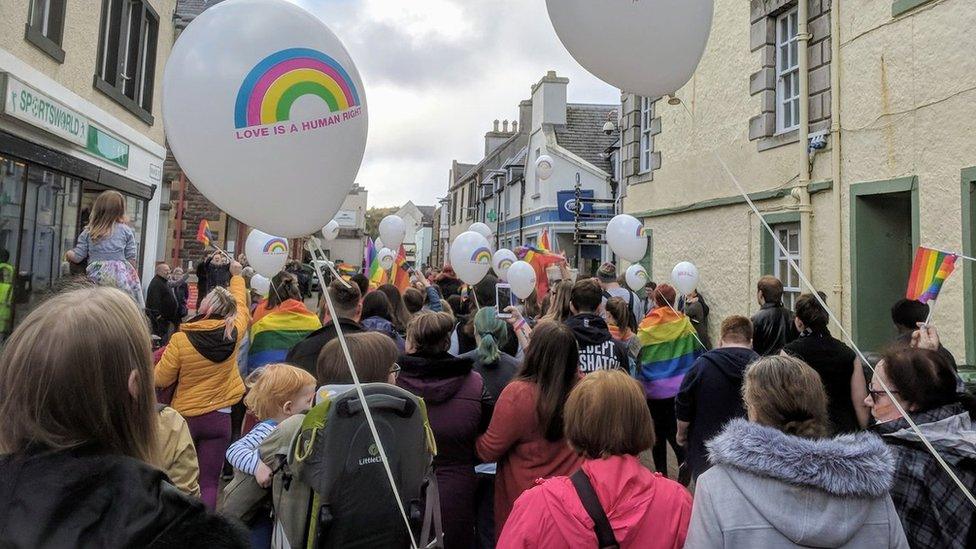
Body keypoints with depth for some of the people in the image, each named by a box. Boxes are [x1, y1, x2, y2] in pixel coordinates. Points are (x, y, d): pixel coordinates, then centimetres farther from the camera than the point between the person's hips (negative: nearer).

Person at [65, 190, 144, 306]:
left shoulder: (88, 232, 8)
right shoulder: (126, 230, 3)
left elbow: (77, 257, 10)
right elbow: (131, 258, 1)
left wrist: (69, 253, 32)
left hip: (95, 277, 2)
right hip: (120, 277, -2)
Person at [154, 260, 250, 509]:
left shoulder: (181, 340, -17)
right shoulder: (233, 333, -10)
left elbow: (161, 379, -6)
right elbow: (241, 303, 11)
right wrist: (237, 275, 27)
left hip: (185, 416, -1)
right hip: (219, 418, 1)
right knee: (208, 483, 4)